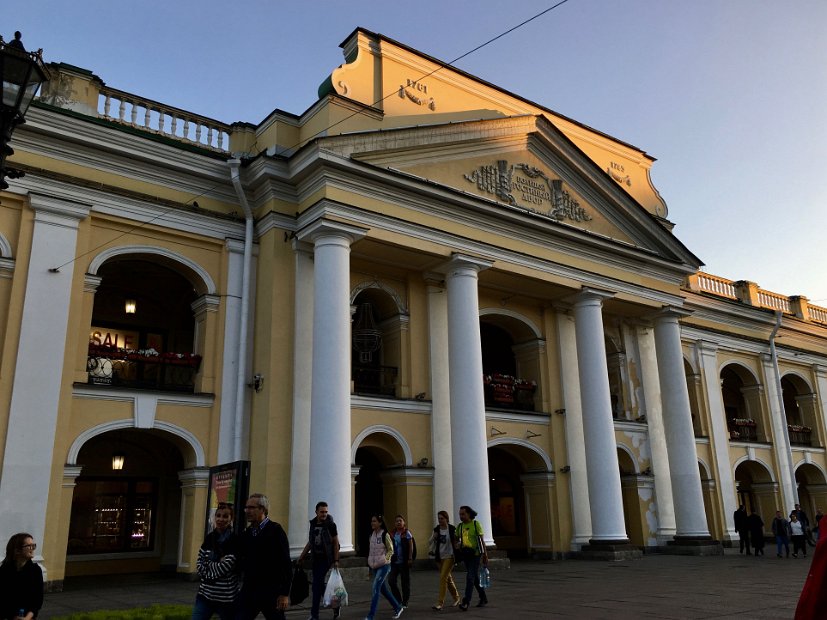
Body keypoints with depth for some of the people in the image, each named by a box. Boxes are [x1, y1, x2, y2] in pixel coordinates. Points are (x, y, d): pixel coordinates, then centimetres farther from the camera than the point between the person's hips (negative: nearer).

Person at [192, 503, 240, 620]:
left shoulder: (236, 541, -8)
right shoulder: (209, 538, 8)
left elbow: (227, 566, -15)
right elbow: (199, 566, 5)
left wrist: (209, 565, -4)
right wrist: (218, 565, -9)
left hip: (227, 598, -4)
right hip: (205, 595, 4)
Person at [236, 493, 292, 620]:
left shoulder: (275, 530, -9)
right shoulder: (247, 533, 9)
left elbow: (286, 564, -13)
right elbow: (241, 561, 18)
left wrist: (285, 594, -16)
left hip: (271, 591, -5)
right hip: (249, 590, 5)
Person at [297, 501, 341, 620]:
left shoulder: (330, 525, -8)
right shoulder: (313, 524, 8)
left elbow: (335, 543, -7)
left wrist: (336, 560, -12)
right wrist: (302, 556, 15)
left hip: (326, 559, -6)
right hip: (316, 558, 6)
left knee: (317, 584, -9)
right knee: (319, 584, 10)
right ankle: (335, 604, 28)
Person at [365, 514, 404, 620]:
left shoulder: (385, 535, -11)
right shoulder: (372, 535, 7)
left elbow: (391, 551, -7)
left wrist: (384, 560, -17)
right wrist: (371, 562, 7)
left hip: (384, 566, -7)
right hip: (374, 566, 7)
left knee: (375, 589, -13)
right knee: (383, 589, 14)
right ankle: (398, 607, 30)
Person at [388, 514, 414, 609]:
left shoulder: (407, 533, -5)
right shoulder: (393, 534, 9)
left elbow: (411, 547, -8)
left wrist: (410, 559, -15)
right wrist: (389, 558, 10)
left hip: (404, 561, -5)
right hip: (394, 561, 5)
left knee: (405, 582, 4)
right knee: (391, 580, -2)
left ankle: (405, 602, 16)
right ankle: (398, 601, 13)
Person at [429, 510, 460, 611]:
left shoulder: (452, 529, -9)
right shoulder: (436, 530, 4)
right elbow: (430, 544, 6)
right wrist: (433, 538, -13)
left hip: (449, 556, -5)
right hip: (439, 557, 5)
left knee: (443, 577, -15)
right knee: (448, 578, 15)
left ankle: (439, 603, -13)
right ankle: (456, 598, 34)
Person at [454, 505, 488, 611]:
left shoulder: (476, 524, -6)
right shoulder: (460, 526, 7)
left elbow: (482, 540, -5)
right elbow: (457, 540, 15)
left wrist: (485, 556, -6)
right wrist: (458, 544, -10)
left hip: (475, 554, -6)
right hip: (466, 555, 6)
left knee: (470, 577, -14)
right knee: (475, 578, 14)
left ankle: (466, 602, -18)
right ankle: (483, 598, 31)